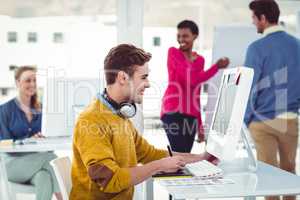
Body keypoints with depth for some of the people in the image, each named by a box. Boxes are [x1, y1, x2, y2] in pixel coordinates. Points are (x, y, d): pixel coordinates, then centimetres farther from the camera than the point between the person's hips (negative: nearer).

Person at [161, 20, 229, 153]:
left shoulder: (199, 60, 13)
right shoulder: (173, 52, -1)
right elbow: (191, 80, -14)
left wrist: (200, 125, 16)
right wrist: (216, 67, -10)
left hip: (191, 114, 5)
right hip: (173, 110, -5)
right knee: (179, 153, -16)